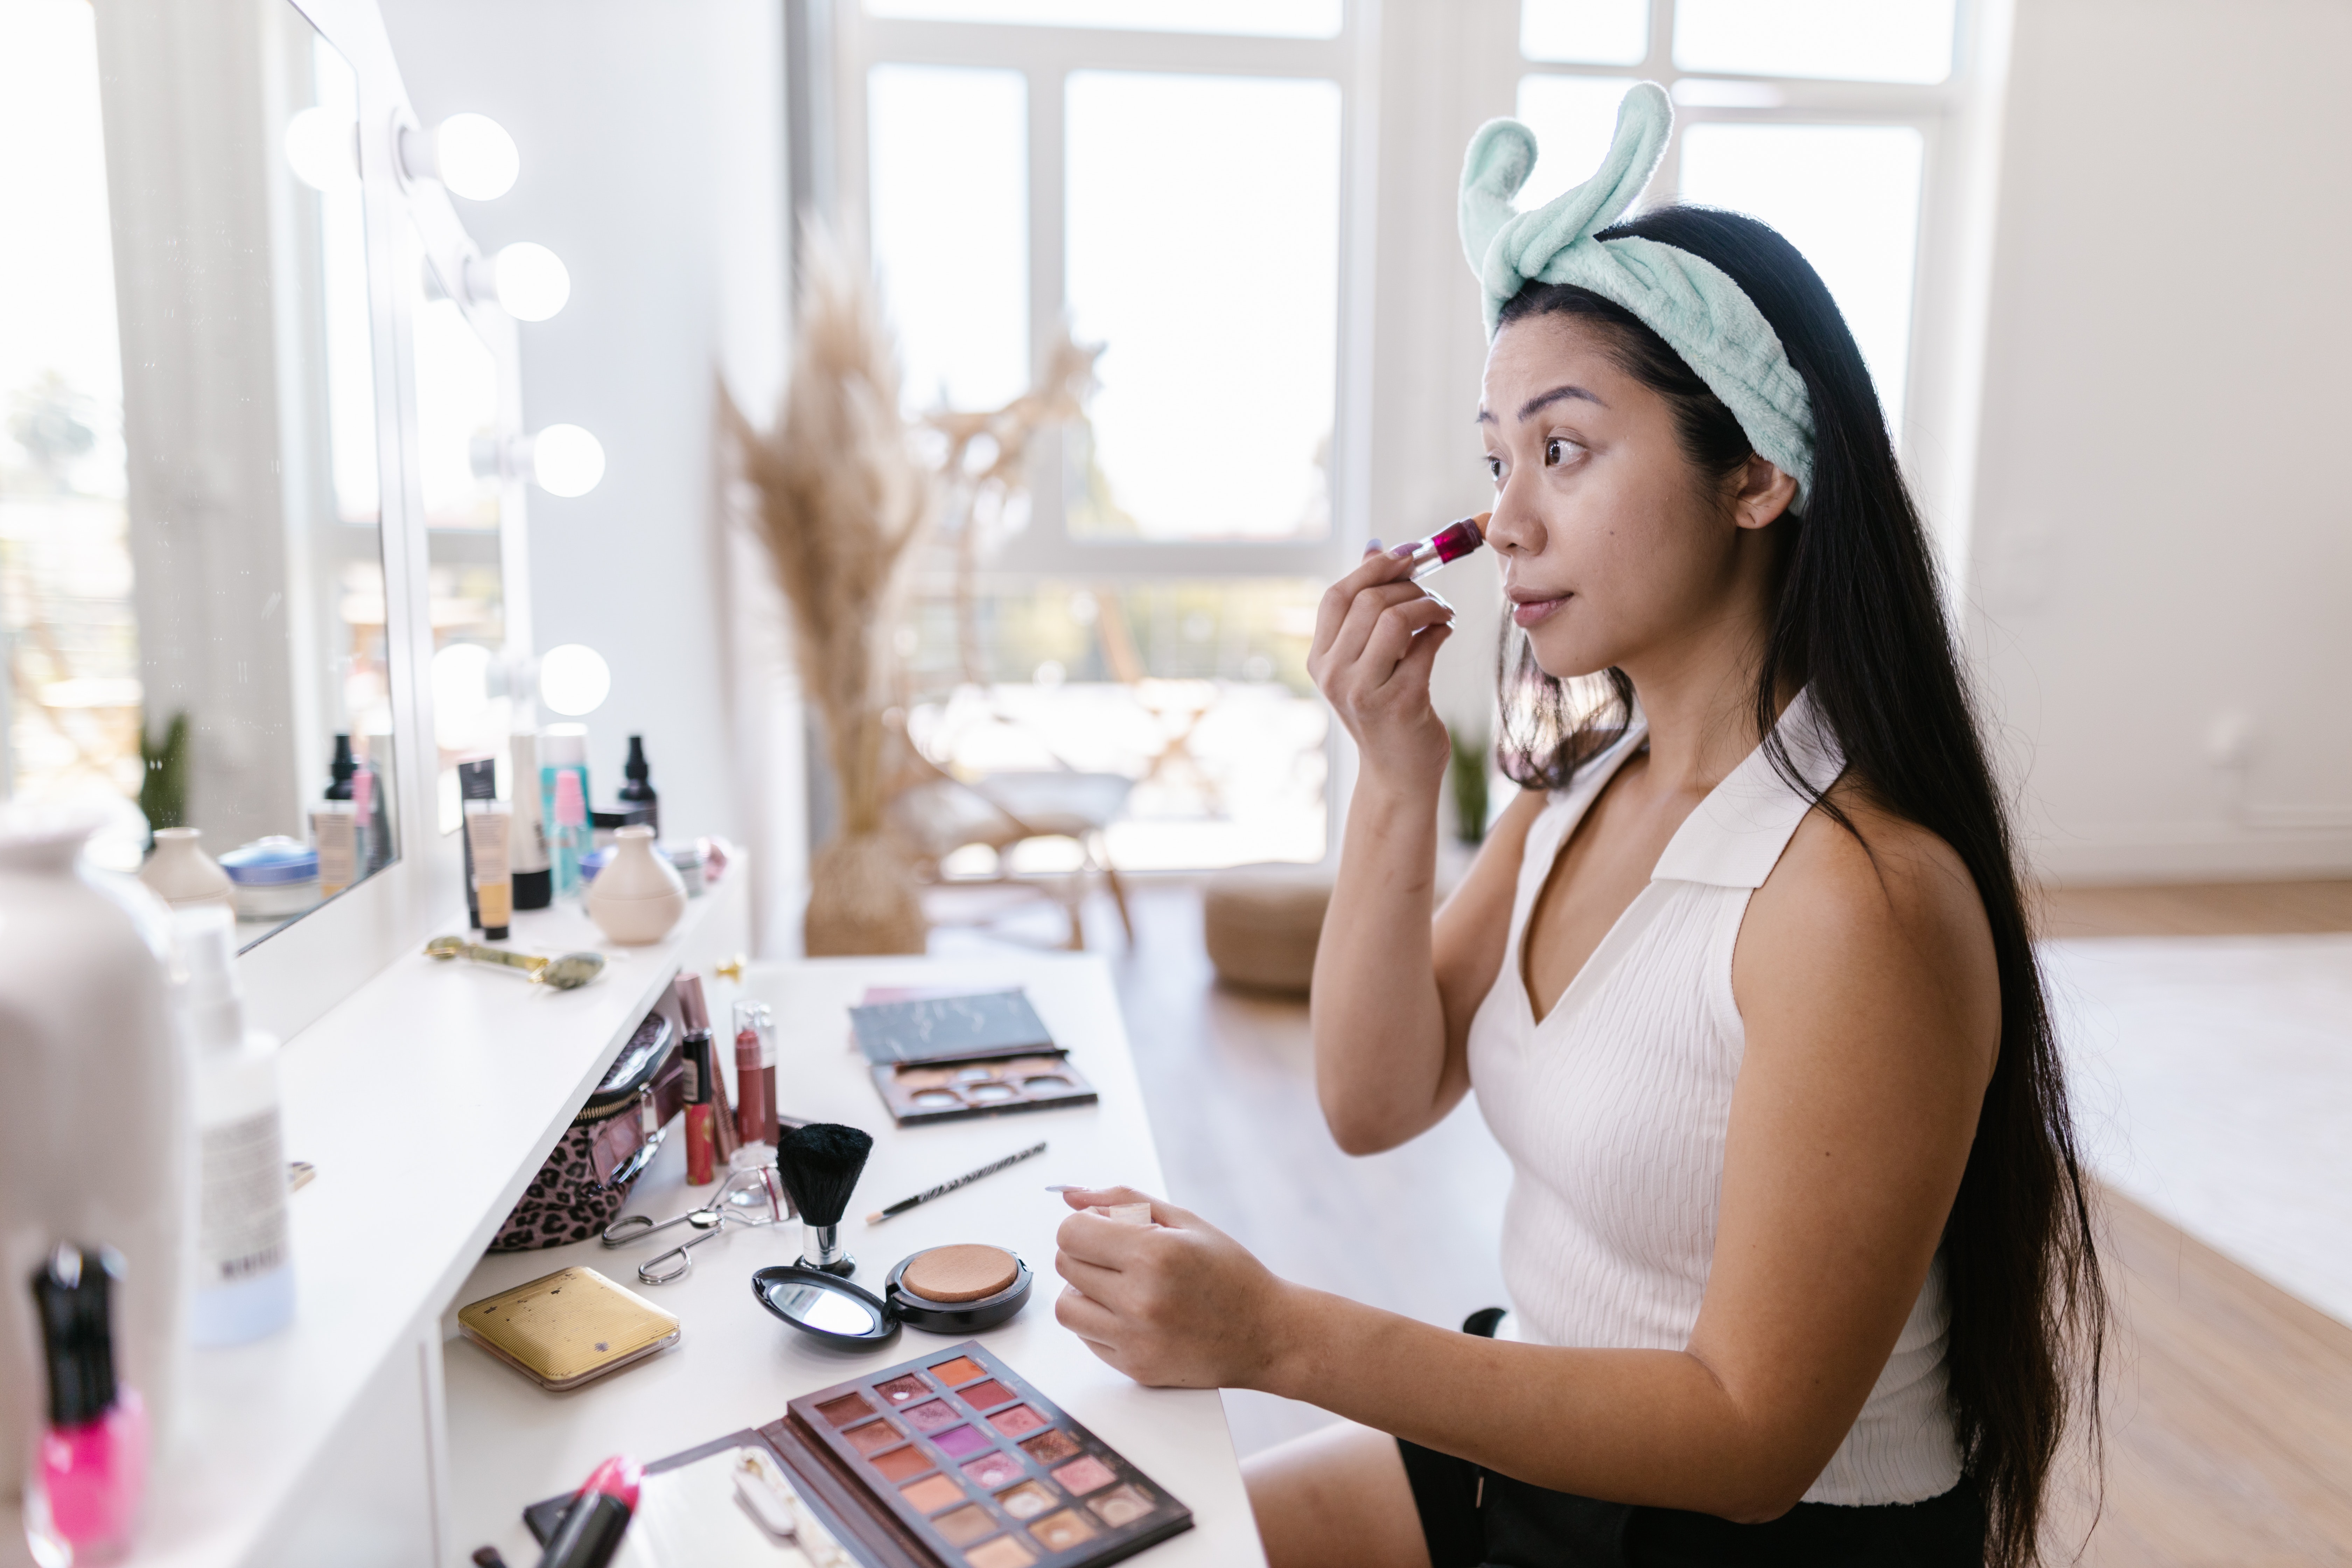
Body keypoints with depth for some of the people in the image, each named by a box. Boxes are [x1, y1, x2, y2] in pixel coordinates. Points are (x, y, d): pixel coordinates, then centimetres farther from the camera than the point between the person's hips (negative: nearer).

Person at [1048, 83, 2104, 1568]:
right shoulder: (1583, 780, -2)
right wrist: (1397, 779, -16)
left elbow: (1752, 1440, -24)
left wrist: (1280, 1334, -29)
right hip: (1535, 1443, 7)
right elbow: (1375, 1103, -3)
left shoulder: (1860, 890, -27)